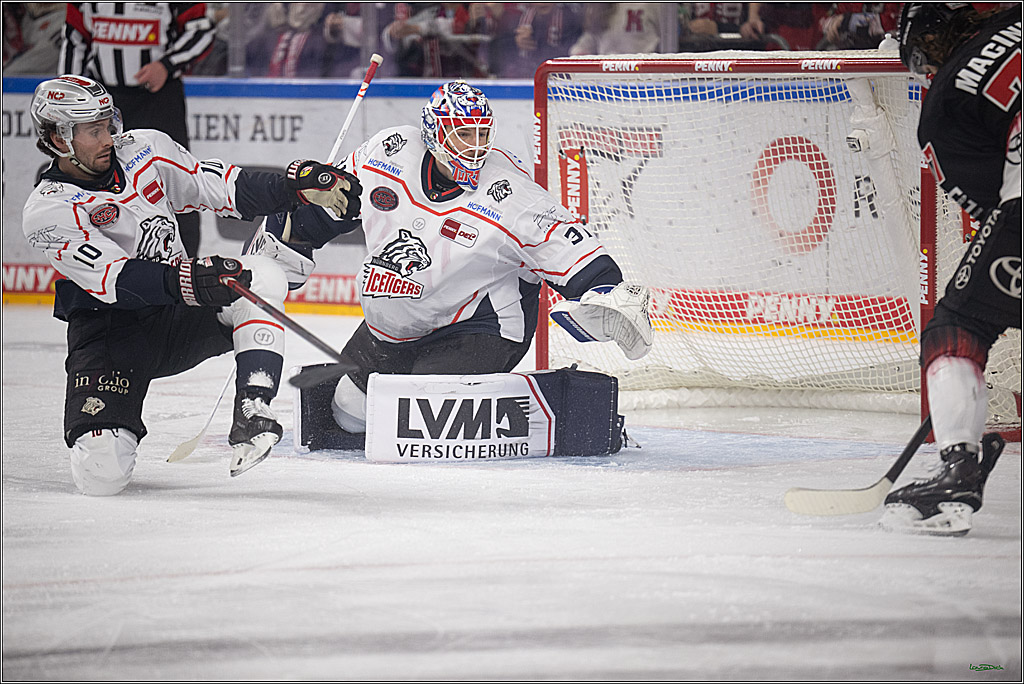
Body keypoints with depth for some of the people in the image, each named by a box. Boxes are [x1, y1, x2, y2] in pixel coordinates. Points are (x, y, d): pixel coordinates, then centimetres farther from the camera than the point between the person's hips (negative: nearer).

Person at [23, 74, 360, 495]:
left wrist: (297, 187, -10)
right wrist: (185, 281, -43)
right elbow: (113, 279, -28)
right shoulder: (47, 212, -16)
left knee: (262, 278, -24)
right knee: (102, 473, -23)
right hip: (108, 330, -5)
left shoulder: (145, 150, 1)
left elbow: (224, 188, 4)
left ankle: (251, 416, -28)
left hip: (178, 317, 5)